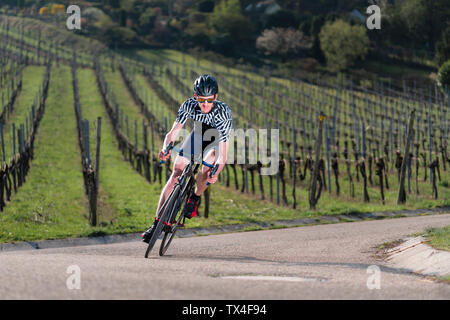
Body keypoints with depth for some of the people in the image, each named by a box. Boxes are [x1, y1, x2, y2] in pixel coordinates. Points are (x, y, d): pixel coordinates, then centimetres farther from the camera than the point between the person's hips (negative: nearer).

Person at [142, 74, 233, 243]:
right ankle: (157, 223, -9)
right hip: (197, 135, 3)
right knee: (176, 174, -11)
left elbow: (223, 155, -38)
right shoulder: (189, 105, -27)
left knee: (207, 168, -33)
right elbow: (174, 132, -29)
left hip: (217, 141, -3)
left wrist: (215, 173, -53)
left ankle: (195, 198, -2)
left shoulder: (224, 113, -35)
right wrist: (166, 148, -49)